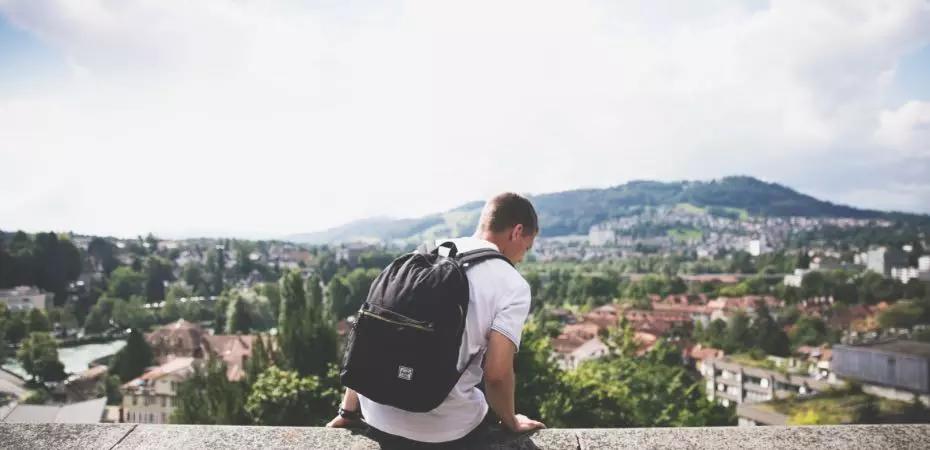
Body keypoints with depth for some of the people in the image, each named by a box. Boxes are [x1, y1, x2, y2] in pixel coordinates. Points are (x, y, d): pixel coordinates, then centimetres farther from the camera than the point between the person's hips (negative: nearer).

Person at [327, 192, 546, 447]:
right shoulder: (513, 285, -7)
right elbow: (496, 373, -15)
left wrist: (348, 411, 13)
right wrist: (511, 423, 6)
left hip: (379, 420, 4)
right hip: (444, 431, -3)